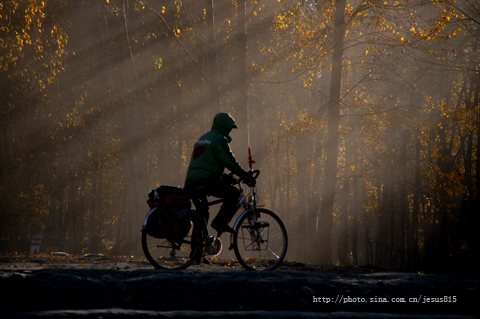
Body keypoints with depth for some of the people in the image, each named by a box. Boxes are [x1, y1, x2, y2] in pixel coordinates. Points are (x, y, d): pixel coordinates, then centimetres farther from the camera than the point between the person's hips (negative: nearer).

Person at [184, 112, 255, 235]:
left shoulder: (202, 138, 26)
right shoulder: (219, 139, -4)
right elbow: (230, 162, -9)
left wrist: (223, 178, 32)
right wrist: (245, 176, 0)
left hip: (191, 182, 9)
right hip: (205, 181, -9)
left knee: (202, 216, 20)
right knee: (233, 193, -4)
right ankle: (220, 222, -13)